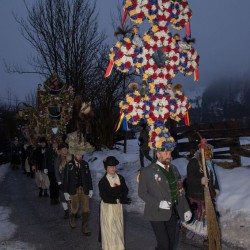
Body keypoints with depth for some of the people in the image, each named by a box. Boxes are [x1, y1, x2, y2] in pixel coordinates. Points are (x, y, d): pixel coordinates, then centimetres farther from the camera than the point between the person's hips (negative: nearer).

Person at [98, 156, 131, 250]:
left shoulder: (120, 178, 0)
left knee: (119, 226, 14)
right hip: (107, 206, -4)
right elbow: (104, 197, -18)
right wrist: (119, 200, -24)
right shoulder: (103, 181, -14)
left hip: (118, 205, 4)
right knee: (108, 228, 5)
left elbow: (125, 190, 0)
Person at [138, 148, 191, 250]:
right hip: (157, 213, -5)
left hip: (172, 213, 5)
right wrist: (159, 203, -19)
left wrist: (186, 209, 7)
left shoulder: (173, 168, 8)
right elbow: (142, 192, -8)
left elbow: (180, 191, 12)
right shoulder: (147, 171, -9)